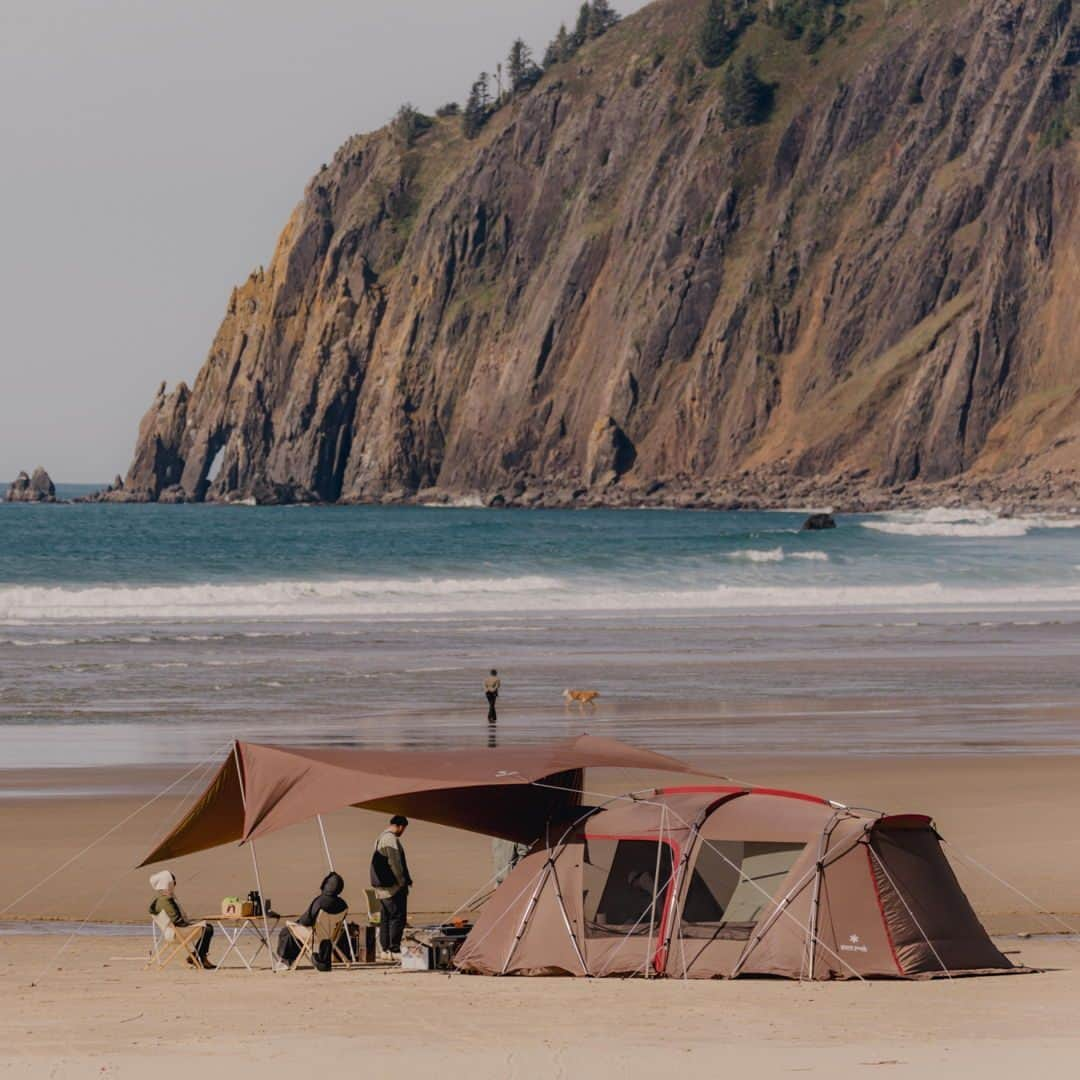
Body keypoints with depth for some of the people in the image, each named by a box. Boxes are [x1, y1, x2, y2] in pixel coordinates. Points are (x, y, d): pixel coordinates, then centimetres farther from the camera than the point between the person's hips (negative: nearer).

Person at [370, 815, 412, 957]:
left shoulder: (381, 838, 16)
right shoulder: (391, 839, -16)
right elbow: (394, 863, -21)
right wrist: (403, 881, -10)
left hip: (381, 885, 10)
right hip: (393, 886, -10)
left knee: (385, 918, 13)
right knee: (397, 917, -7)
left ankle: (385, 948, 15)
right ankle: (394, 949, -9)